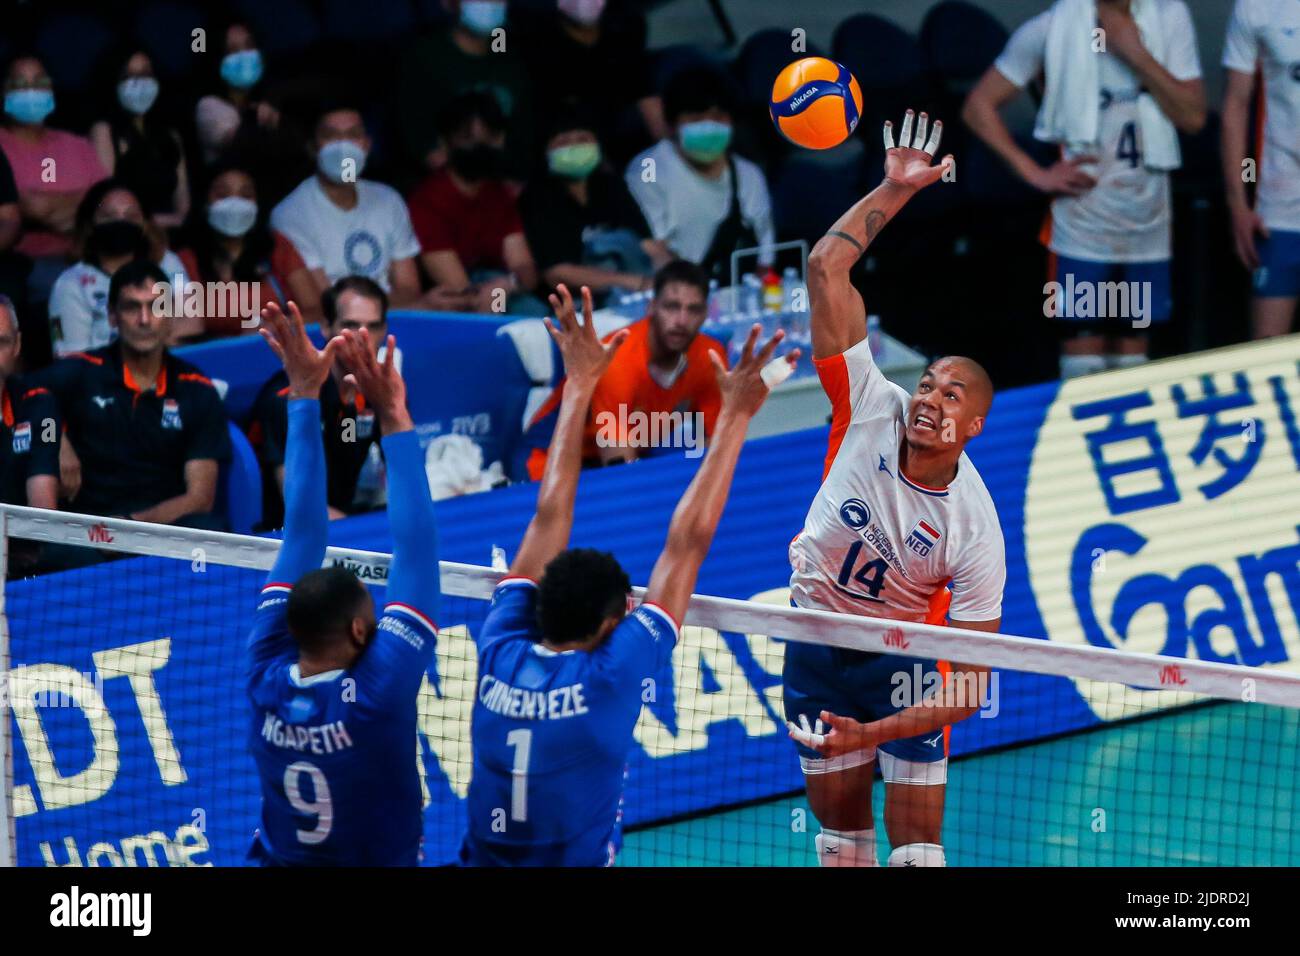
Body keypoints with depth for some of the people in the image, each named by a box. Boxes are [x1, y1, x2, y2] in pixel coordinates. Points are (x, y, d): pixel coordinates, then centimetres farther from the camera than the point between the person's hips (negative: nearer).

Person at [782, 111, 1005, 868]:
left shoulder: (975, 532, -23)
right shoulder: (872, 409, -16)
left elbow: (969, 686, -21)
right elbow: (827, 268, -20)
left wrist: (873, 734, -29)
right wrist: (895, 192, -26)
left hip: (904, 659, -3)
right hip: (817, 636, 3)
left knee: (917, 845, -6)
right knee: (841, 827, 8)